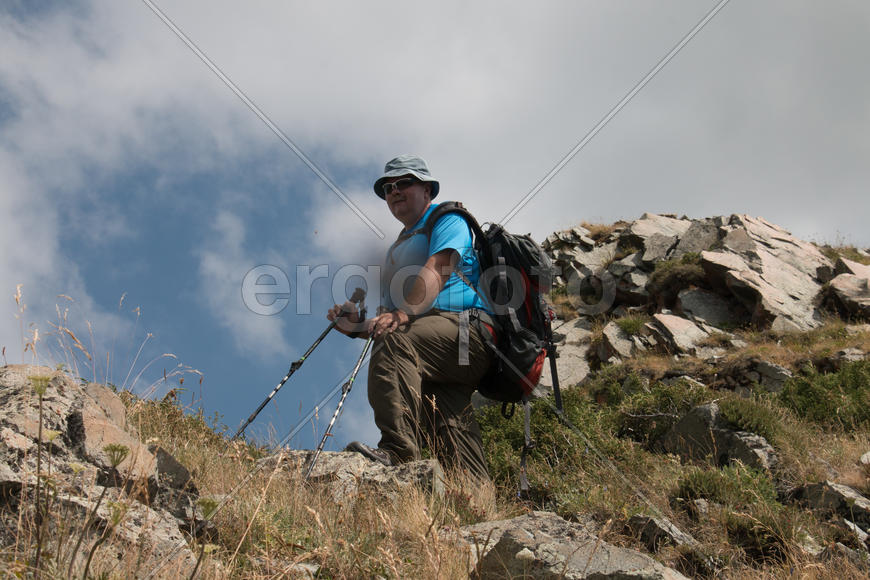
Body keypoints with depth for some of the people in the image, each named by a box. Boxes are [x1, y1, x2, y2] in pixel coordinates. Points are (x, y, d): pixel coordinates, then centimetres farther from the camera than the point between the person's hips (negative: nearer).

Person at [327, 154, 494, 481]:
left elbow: (437, 271, -10)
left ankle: (397, 448, -45)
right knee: (450, 428, -13)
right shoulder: (398, 248, 37)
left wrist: (404, 313, -26)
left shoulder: (448, 219, 13)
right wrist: (358, 326, 8)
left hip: (462, 327, -7)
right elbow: (390, 318, 30)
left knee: (394, 342, -33)